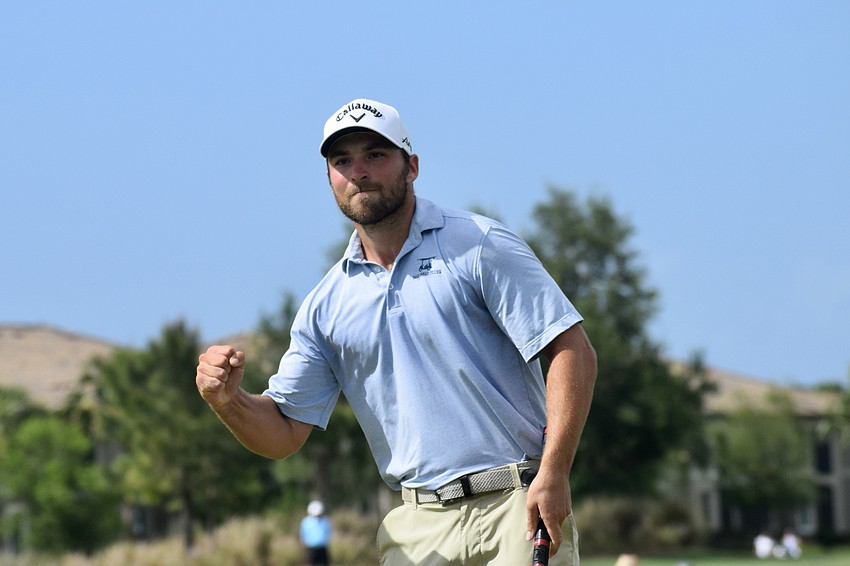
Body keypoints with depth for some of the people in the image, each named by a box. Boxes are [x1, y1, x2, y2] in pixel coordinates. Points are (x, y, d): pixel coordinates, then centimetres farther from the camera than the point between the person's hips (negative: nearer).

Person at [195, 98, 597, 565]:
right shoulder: (325, 306, 13)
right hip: (418, 527, 4)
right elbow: (284, 432, 14)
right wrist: (228, 401, -8)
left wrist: (554, 473, -16)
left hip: (516, 509, -4)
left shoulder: (480, 246, 0)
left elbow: (572, 350, -6)